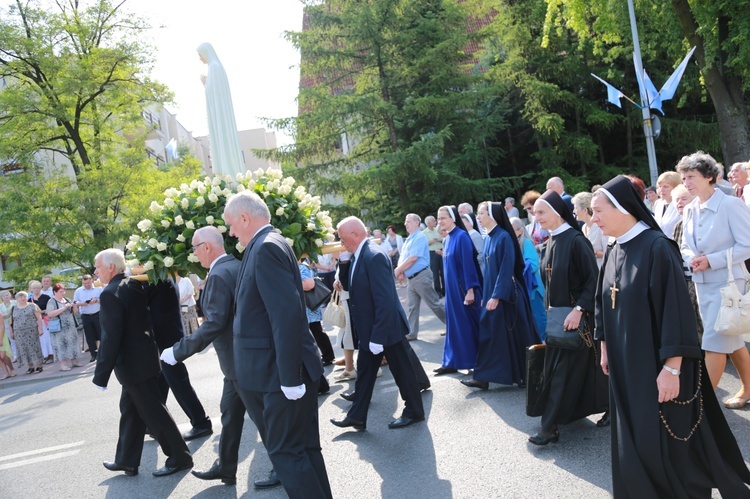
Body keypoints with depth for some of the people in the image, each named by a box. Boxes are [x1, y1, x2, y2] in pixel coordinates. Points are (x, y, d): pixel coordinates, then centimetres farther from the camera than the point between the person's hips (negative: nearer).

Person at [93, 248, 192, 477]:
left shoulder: (110, 293, -20)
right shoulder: (134, 285, 6)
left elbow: (110, 338, -22)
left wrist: (101, 375, -18)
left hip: (133, 364, -9)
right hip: (142, 357, 9)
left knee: (153, 412, 1)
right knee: (130, 410, 17)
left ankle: (179, 457, 12)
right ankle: (127, 460, 28)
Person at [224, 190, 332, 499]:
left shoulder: (266, 247, -17)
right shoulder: (266, 244, 14)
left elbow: (287, 314, -25)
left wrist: (289, 377, -24)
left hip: (284, 372, -10)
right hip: (285, 370, 10)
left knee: (285, 451, -1)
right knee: (303, 447, 17)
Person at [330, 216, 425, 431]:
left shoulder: (374, 257, -25)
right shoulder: (358, 256, 5)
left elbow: (385, 301, -28)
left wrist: (378, 336, -26)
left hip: (387, 328, -9)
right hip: (369, 329, 9)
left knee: (402, 371, 9)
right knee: (364, 372, 14)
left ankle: (414, 412, 27)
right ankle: (357, 416, 24)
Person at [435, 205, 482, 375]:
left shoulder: (461, 236, -14)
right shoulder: (446, 240, 11)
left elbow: (468, 263, -18)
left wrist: (470, 289, -21)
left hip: (463, 288, -8)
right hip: (452, 289, 8)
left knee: (469, 324, 1)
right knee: (454, 325, 10)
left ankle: (478, 362, 13)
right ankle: (451, 362, 15)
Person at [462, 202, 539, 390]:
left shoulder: (504, 237, -15)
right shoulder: (488, 238, 10)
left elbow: (507, 270, -19)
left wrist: (497, 296, -21)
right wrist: (486, 295, 15)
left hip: (506, 295, -8)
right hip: (491, 293, 8)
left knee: (514, 335, 1)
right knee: (488, 334, 6)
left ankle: (526, 375, 14)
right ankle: (483, 377, 11)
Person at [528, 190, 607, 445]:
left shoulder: (576, 240, -17)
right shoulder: (550, 242, 8)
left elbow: (593, 280, -19)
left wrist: (579, 310, -25)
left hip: (576, 317, -8)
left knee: (565, 370, -3)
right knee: (554, 367, 12)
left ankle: (550, 427, 2)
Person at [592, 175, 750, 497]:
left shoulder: (656, 247, -17)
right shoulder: (615, 252, 7)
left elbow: (675, 309, -20)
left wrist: (671, 368, -22)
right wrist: (605, 348, 17)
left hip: (655, 364, -7)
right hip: (625, 364, 8)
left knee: (663, 444, 0)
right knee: (633, 442, 15)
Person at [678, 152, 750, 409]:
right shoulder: (689, 210, 7)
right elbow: (684, 247, 14)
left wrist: (711, 260, -21)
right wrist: (691, 259, -8)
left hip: (726, 281, -7)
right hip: (702, 282, 7)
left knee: (714, 341, -7)